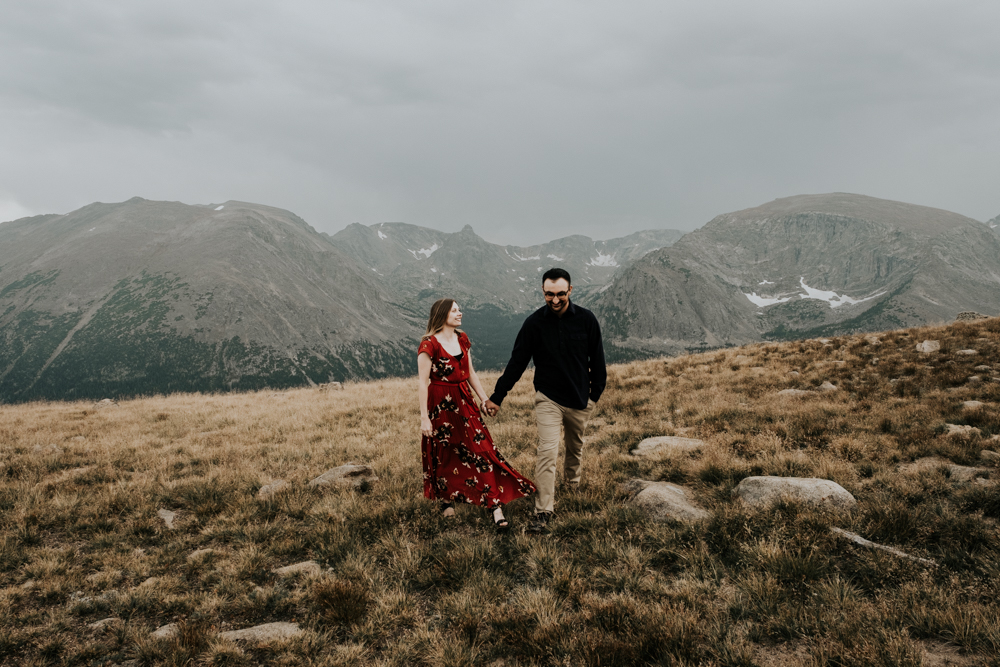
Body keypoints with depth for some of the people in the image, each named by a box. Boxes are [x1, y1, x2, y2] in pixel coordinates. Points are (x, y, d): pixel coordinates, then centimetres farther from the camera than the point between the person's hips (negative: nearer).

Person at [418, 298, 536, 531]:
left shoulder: (462, 339, 8)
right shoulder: (429, 344, -12)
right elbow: (423, 383, -13)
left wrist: (485, 399, 9)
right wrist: (424, 417, -16)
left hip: (464, 402, 5)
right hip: (440, 405, -5)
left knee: (482, 451, -4)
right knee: (444, 456, 10)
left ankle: (496, 507, -5)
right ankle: (447, 500, 32)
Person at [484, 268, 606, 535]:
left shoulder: (586, 319, -6)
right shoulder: (534, 323, -9)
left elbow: (597, 359, 5)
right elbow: (517, 362, -4)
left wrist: (596, 392, 8)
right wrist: (496, 397, -5)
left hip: (580, 399, 2)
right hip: (548, 399, -2)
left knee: (575, 447, 20)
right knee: (547, 452, -13)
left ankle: (572, 481, 49)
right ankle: (543, 512, -9)